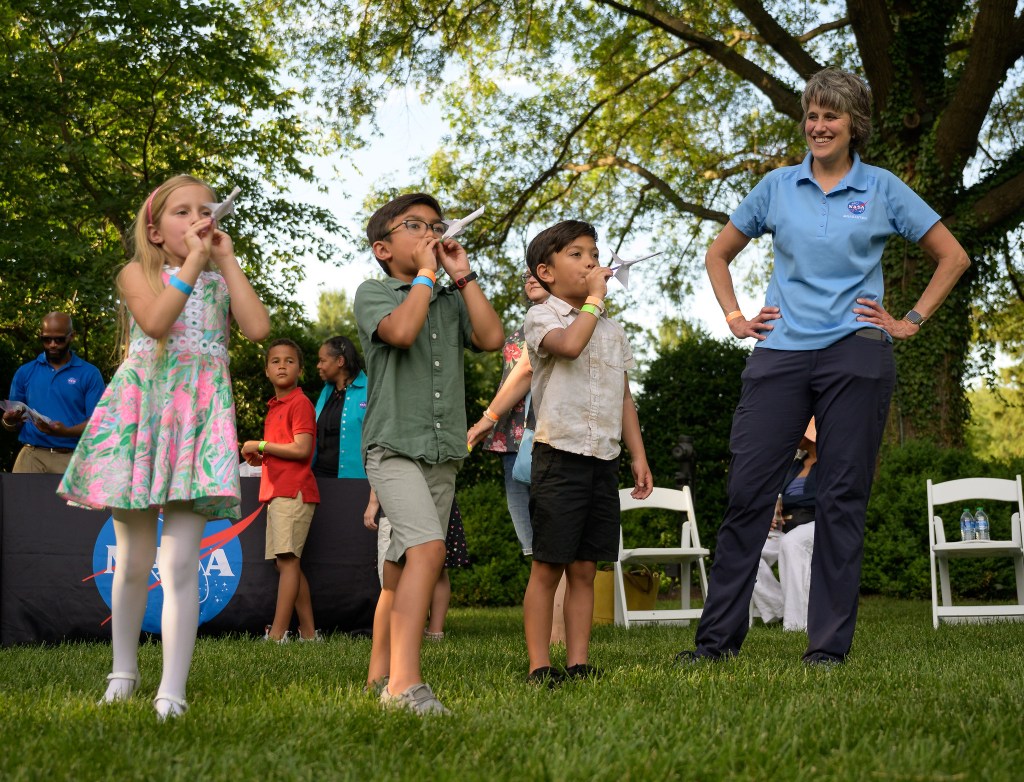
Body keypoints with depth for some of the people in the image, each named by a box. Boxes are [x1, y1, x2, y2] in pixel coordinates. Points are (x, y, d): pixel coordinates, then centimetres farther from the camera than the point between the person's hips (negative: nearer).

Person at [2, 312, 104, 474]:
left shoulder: (89, 374, 4)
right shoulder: (24, 372, 13)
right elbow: (12, 422, 16)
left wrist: (66, 432, -21)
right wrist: (10, 422, -8)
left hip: (73, 457, -2)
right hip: (32, 455, 2)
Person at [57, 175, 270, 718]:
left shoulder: (221, 279, 16)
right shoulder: (139, 272, 8)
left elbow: (258, 327, -4)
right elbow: (155, 321, -14)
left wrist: (226, 259, 1)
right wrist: (193, 260, -9)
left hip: (200, 416, 1)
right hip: (141, 410, 0)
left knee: (180, 561, -11)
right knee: (133, 561, 7)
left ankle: (172, 692, -12)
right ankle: (124, 671, 26)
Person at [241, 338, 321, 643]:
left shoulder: (300, 403, -7)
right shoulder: (274, 407, 21)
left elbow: (301, 449, -17)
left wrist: (261, 445, -9)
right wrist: (260, 457, 12)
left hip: (293, 491, -10)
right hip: (276, 492, 10)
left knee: (287, 561, -11)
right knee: (287, 564, 8)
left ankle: (277, 633, -14)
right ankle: (308, 633, 10)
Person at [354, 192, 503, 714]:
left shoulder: (451, 300, 18)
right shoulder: (373, 293, 2)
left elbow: (492, 338, 0)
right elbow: (401, 330, -19)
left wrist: (462, 276, 3)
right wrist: (426, 273, -8)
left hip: (443, 453, 6)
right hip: (393, 446, -6)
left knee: (404, 566, 11)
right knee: (427, 547, -24)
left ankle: (380, 675, 20)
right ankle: (406, 682, -29)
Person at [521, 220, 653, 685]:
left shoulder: (612, 330, 18)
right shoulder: (542, 317, -2)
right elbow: (570, 344, -25)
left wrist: (638, 455, 14)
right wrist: (595, 298, -12)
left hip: (603, 459, 6)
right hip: (559, 455, -6)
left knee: (584, 569, 7)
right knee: (547, 568, -3)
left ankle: (578, 663, 11)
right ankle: (539, 665, 1)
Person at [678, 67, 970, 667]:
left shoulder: (882, 189, 6)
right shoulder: (778, 187, 11)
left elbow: (953, 257, 10)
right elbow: (719, 255, 22)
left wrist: (911, 322, 4)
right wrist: (735, 317, 10)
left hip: (855, 355, -2)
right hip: (781, 353, 2)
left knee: (843, 498, 0)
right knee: (749, 488, -2)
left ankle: (831, 644, 7)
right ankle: (719, 636, 5)